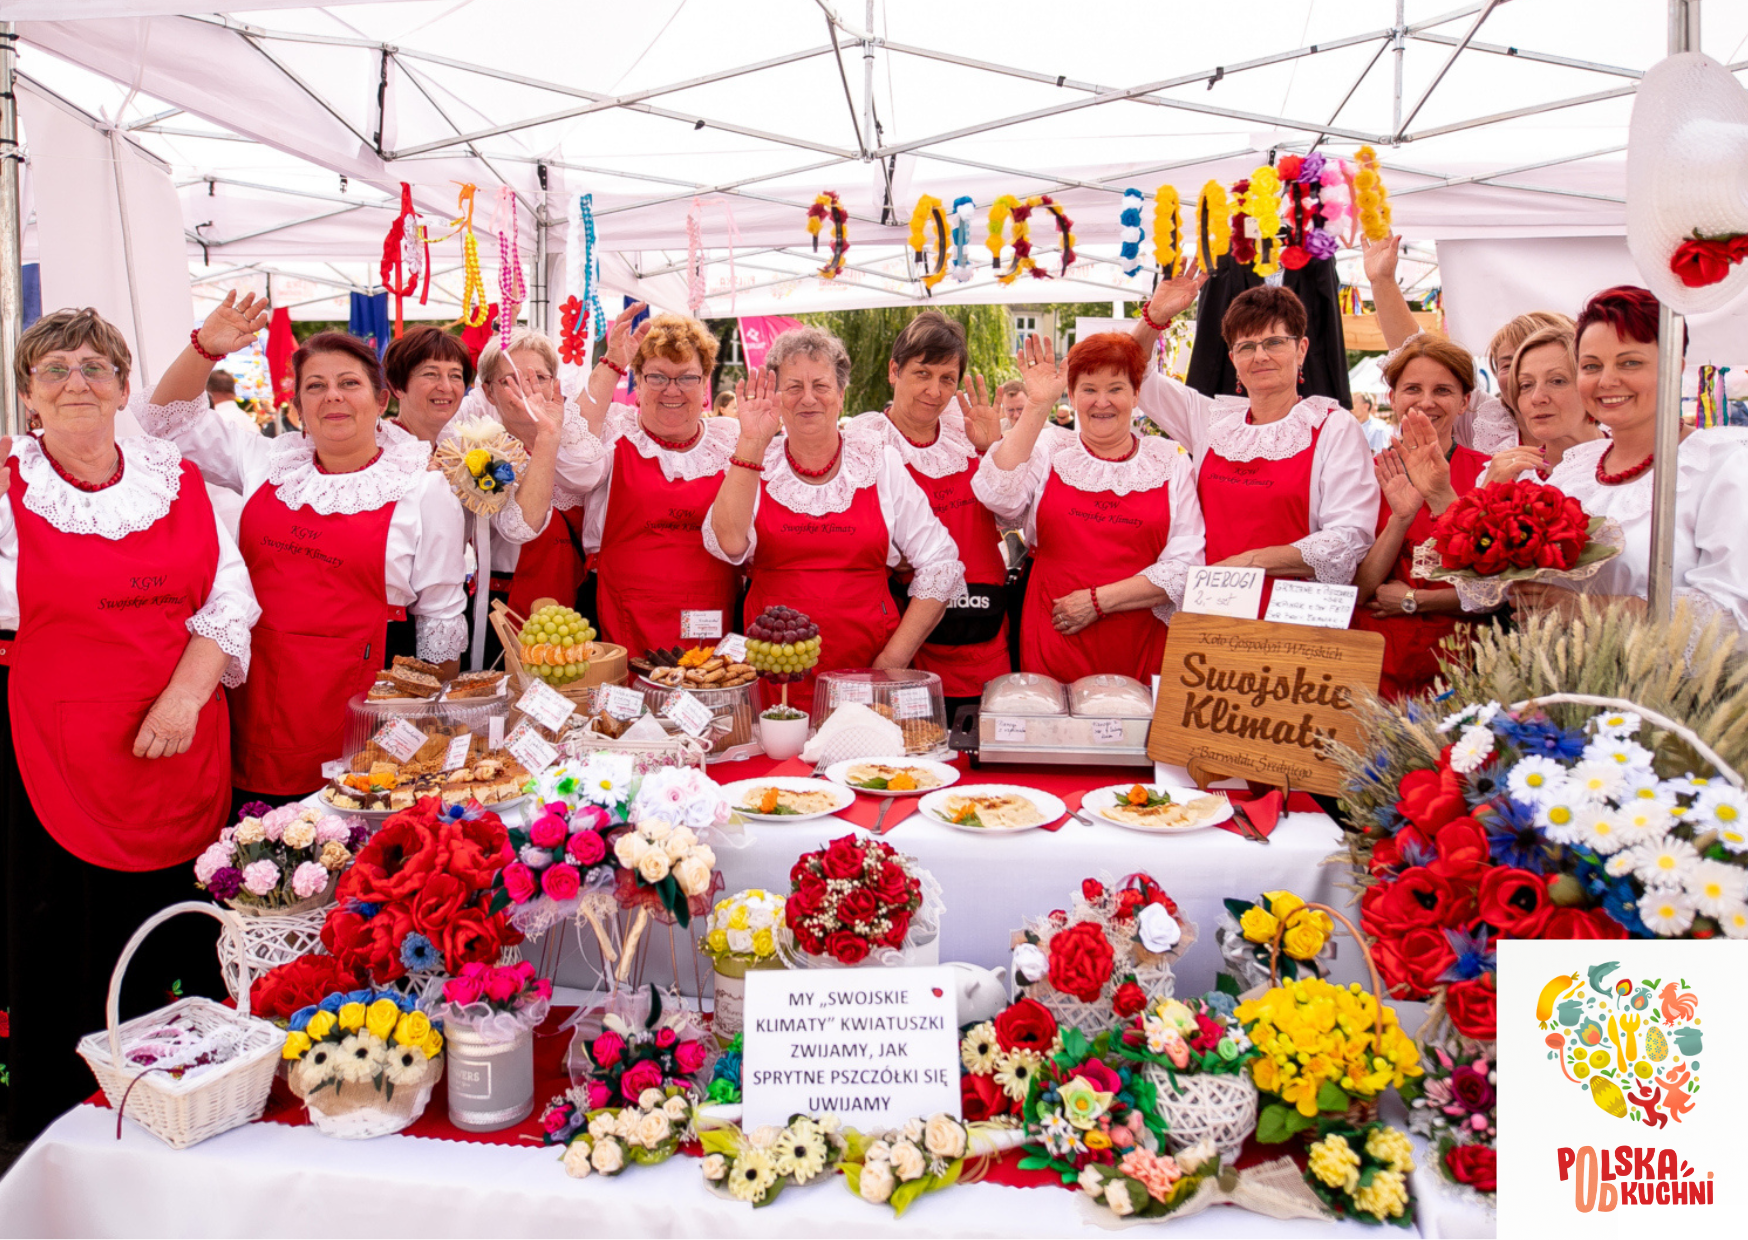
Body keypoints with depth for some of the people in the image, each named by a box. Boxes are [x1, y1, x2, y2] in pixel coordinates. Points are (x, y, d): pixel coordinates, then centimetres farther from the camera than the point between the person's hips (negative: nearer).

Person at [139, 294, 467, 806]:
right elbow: (169, 422, 18)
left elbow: (440, 618, 1)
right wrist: (205, 348, 3)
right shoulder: (269, 462, 8)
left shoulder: (422, 489, -3)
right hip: (258, 692, 4)